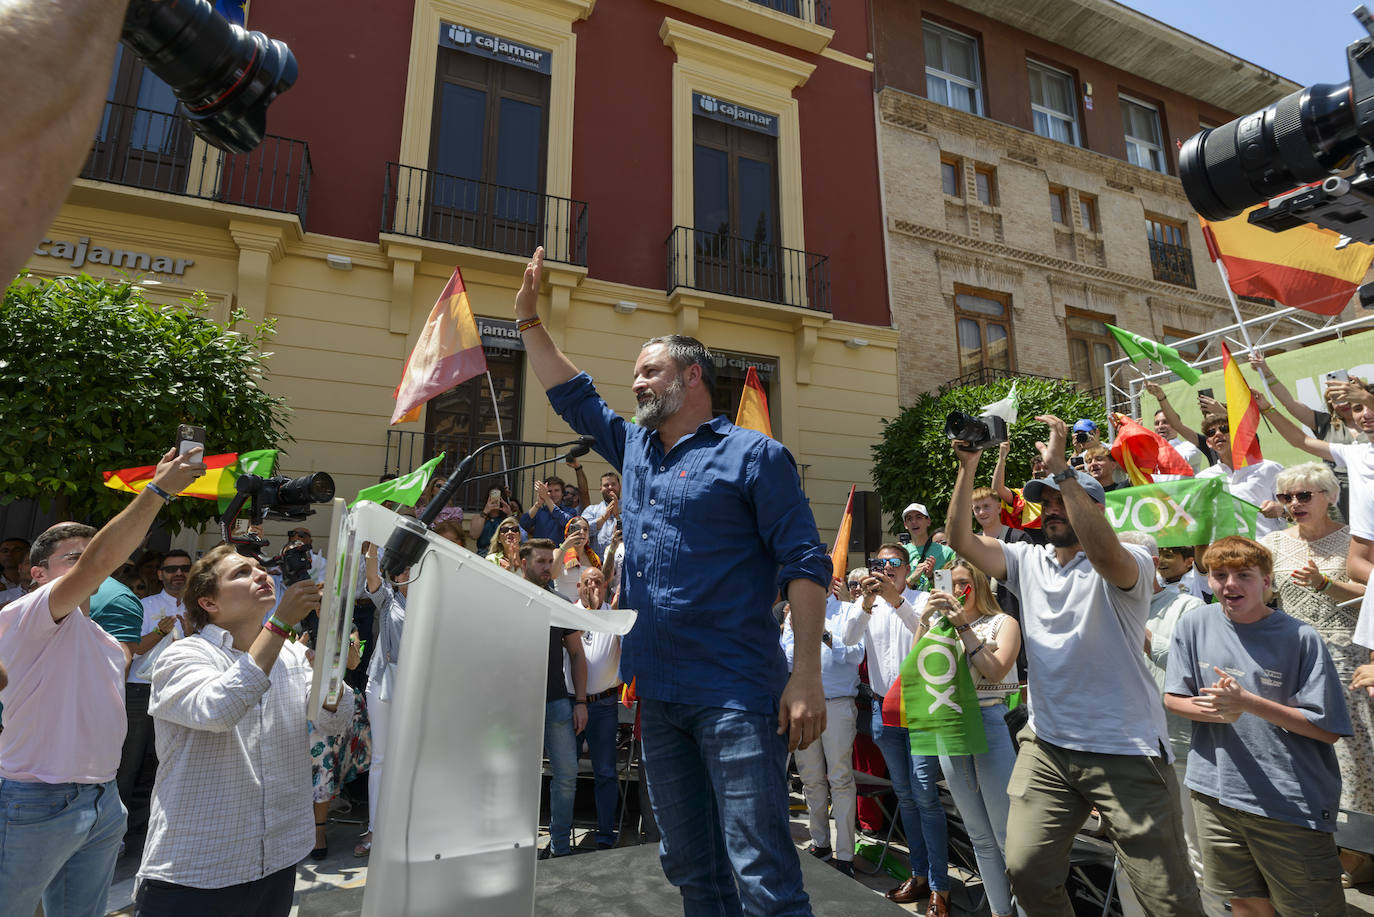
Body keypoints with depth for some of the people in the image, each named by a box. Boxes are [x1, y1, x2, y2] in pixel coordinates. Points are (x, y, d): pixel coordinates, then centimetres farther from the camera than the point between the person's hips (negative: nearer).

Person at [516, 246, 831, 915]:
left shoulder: (753, 454, -4)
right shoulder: (634, 448, 16)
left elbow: (804, 564, -9)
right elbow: (571, 395, 27)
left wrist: (807, 675, -16)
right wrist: (529, 318, 25)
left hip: (735, 694, -7)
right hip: (657, 690, 7)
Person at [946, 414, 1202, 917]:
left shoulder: (1129, 562, -9)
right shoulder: (1027, 561, 7)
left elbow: (1106, 553, -33)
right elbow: (962, 540, -4)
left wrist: (1061, 469, -33)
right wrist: (968, 468, -12)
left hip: (1125, 751, -4)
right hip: (1047, 748, 5)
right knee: (1025, 870, 8)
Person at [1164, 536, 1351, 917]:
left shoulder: (1300, 638, -10)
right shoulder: (1195, 624, -2)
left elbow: (1329, 729, -9)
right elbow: (1173, 698, 4)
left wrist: (1247, 702, -20)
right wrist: (1216, 711, -16)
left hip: (1292, 801, -2)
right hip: (1216, 789, 3)